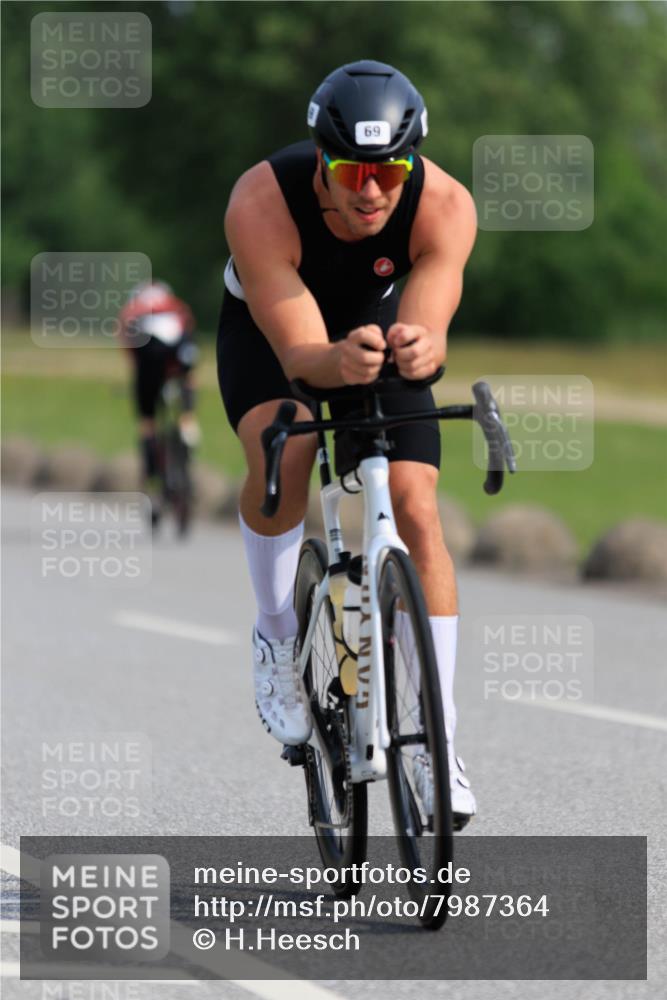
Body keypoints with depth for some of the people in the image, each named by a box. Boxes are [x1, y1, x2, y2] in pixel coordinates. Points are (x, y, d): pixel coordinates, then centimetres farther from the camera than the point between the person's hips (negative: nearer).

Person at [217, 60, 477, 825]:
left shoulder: (444, 206, -32)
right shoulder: (261, 204, -37)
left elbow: (429, 327, -41)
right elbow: (298, 350, -41)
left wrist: (418, 348, -65)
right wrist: (340, 362, -63)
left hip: (377, 325, 2)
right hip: (268, 330, -2)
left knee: (416, 511, -14)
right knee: (281, 455, -32)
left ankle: (437, 746, -6)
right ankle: (278, 637, -5)